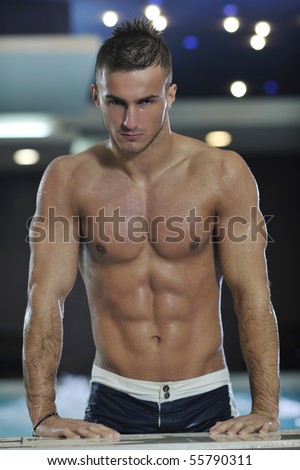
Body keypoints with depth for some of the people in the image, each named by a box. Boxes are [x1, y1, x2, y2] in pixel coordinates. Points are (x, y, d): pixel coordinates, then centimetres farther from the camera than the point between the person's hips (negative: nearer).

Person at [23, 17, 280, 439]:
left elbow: (253, 297, -6)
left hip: (206, 404, 0)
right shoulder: (69, 180, -2)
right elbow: (46, 298, -7)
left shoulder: (223, 174, -3)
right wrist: (44, 415, -19)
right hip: (114, 405, 0)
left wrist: (265, 408, -17)